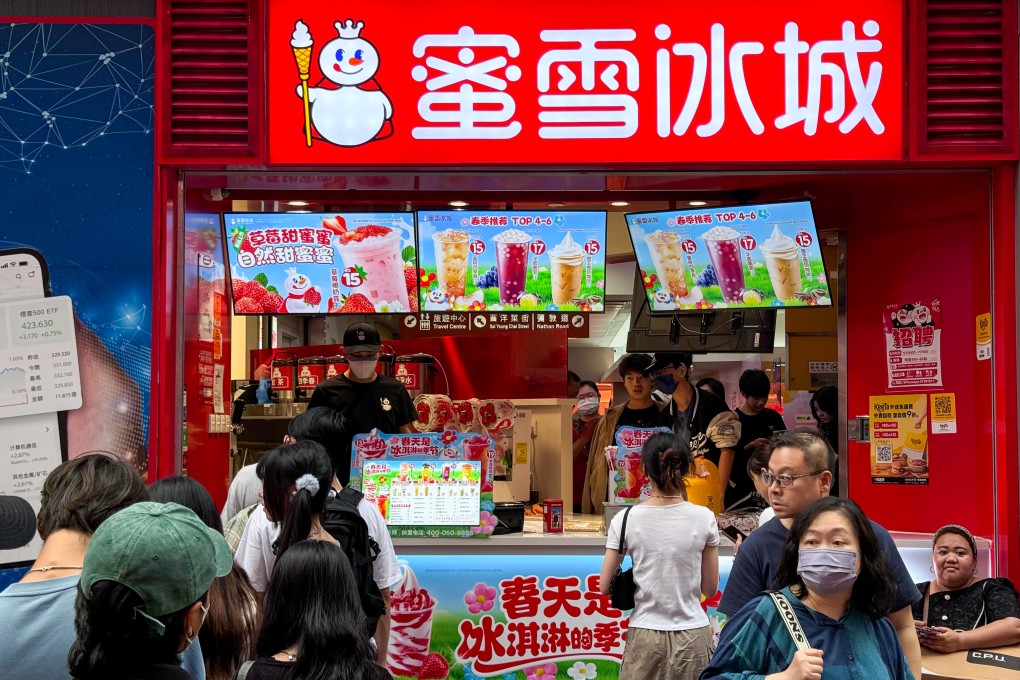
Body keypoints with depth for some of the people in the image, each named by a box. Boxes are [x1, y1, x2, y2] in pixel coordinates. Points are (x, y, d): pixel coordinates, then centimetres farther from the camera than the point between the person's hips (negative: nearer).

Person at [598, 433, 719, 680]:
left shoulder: (626, 519, -7)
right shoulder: (704, 518, -5)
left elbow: (604, 587, -2)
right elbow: (710, 588, 3)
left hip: (646, 637, 0)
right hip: (693, 637, 1)